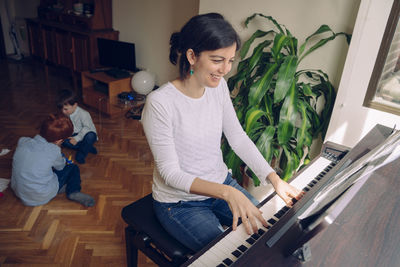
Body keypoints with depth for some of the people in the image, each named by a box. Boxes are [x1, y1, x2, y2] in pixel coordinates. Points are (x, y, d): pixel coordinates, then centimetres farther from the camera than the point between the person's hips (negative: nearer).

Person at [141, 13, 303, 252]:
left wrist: (275, 179, -11)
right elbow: (170, 173, -24)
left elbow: (239, 138, 0)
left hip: (221, 183, 6)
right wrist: (227, 192, -36)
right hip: (180, 202, -6)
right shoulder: (159, 103, -25)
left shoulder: (219, 87, -5)